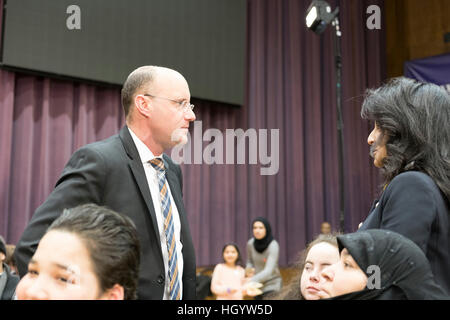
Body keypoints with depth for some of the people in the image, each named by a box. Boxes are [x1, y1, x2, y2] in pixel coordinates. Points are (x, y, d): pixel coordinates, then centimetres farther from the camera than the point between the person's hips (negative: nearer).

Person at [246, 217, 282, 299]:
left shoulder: (273, 246, -22)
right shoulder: (250, 243, -8)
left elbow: (268, 271, -31)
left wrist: (250, 281, -43)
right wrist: (248, 270, -13)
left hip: (272, 284, -4)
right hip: (258, 284, 5)